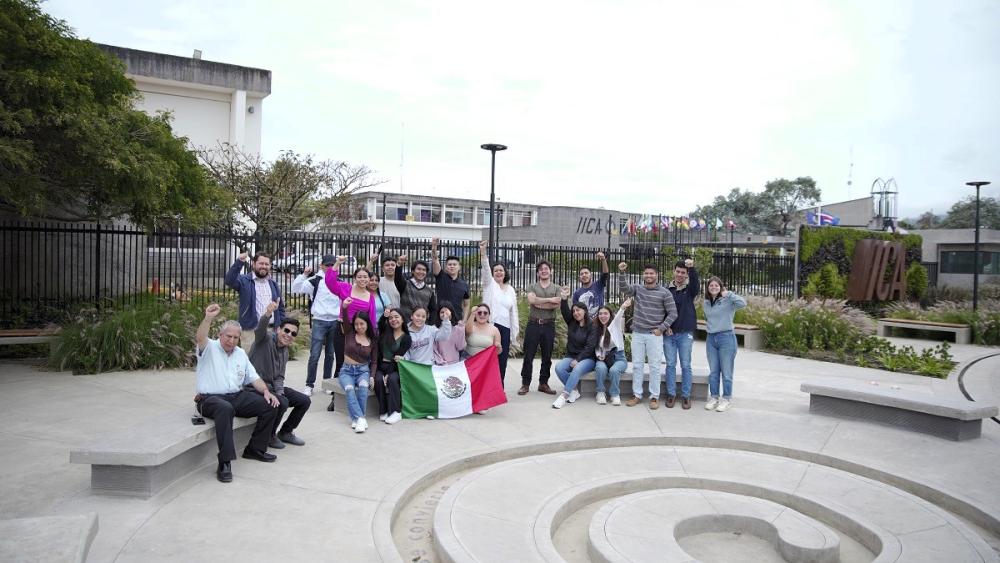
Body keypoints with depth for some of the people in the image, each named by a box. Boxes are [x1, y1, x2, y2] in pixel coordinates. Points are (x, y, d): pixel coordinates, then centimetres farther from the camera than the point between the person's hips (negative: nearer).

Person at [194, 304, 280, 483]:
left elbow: (253, 377, 17)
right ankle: (225, 462, -38)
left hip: (237, 396, 6)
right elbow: (199, 339, -22)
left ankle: (255, 449, 4)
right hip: (211, 398, -6)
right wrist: (208, 318, -40)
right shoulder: (209, 348, 2)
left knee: (270, 405, -11)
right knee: (225, 408, -41)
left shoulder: (241, 353, 19)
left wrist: (266, 391, -2)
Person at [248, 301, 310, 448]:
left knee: (304, 401, 2)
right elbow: (260, 329, -37)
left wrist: (280, 392, -10)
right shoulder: (267, 338, -12)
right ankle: (269, 435, -5)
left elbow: (279, 377, 11)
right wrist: (268, 314, -59)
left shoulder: (285, 352, 11)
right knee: (282, 402, -31)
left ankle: (285, 433, 19)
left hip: (272, 386, 9)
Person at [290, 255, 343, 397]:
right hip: (319, 321, -3)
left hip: (335, 322, 4)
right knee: (314, 355, -5)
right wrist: (304, 274, -19)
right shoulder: (315, 280, -2)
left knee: (330, 354, 9)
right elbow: (295, 289, -10)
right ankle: (309, 385, 4)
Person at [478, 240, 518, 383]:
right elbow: (485, 269, -14)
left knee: (502, 359, 5)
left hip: (505, 328, 4)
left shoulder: (510, 289, 15)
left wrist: (515, 331, 11)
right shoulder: (489, 284, 5)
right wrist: (483, 252, -30)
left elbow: (513, 311, 16)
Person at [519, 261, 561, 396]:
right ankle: (525, 384, 6)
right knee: (528, 356, 0)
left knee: (547, 357, 7)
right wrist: (549, 300, -11)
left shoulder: (556, 288, 10)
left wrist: (538, 302, -9)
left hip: (549, 325, 1)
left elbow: (557, 305, -7)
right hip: (533, 324, -1)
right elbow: (531, 300, -13)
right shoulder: (532, 287, 8)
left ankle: (543, 383, 18)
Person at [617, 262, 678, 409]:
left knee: (654, 366, 1)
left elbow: (673, 313, -2)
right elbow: (624, 287, -13)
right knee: (637, 365, 7)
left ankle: (654, 397, 10)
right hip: (637, 334, 3)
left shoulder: (664, 293, -2)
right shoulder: (637, 288, 5)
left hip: (654, 335, -3)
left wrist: (661, 328, -9)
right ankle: (637, 395, 17)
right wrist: (622, 272, -29)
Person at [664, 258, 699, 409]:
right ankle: (671, 394, 13)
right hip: (669, 333, 1)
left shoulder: (690, 289, 2)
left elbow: (695, 281, -21)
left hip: (685, 333, -1)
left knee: (686, 365, 3)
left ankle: (686, 396, 11)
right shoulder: (667, 290, 6)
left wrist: (692, 268, -38)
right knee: (670, 364, 5)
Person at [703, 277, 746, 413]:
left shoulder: (728, 301, -8)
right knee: (713, 371, 12)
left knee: (726, 371, 2)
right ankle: (714, 397, 21)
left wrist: (728, 294, -19)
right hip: (711, 339, 6)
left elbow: (743, 303, -26)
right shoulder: (706, 302, 9)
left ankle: (727, 399, 12)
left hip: (726, 337, -5)